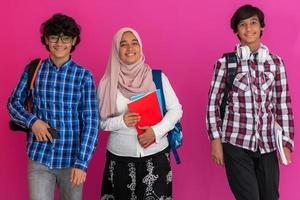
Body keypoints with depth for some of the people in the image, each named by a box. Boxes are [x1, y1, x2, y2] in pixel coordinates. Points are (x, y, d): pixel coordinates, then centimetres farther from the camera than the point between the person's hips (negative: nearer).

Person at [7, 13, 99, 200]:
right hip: (39, 157, 1)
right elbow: (13, 103, 10)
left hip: (72, 159, 0)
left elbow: (91, 122, -7)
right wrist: (32, 121, -10)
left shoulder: (84, 76, -4)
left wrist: (82, 162, -14)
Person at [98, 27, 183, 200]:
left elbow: (176, 109, 1)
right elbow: (99, 120, 1)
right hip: (120, 157, 0)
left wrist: (156, 131, -13)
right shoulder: (108, 83, -1)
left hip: (156, 154, 0)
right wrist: (121, 121, -17)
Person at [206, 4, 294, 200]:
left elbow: (283, 104, 7)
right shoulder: (225, 62, -2)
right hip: (236, 144, -3)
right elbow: (213, 103, 0)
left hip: (268, 145, 3)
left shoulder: (276, 62, 5)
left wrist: (287, 142, 4)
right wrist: (216, 140, -4)